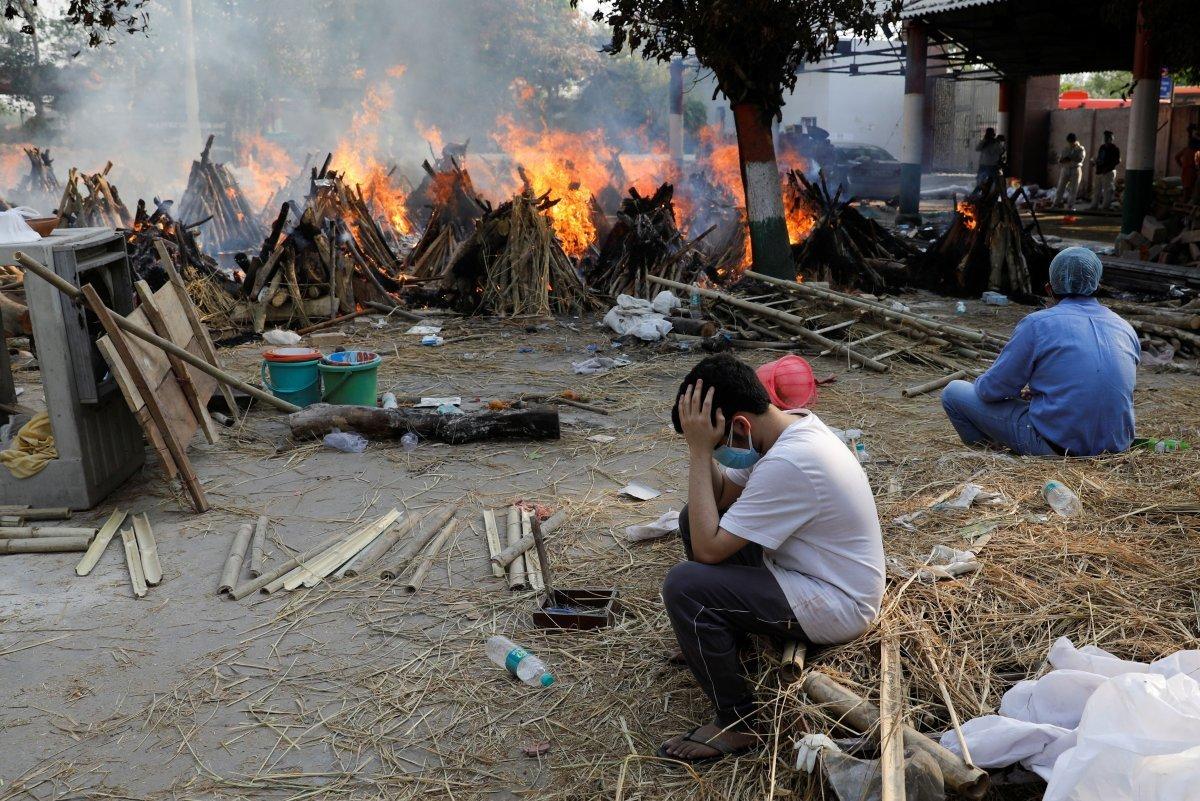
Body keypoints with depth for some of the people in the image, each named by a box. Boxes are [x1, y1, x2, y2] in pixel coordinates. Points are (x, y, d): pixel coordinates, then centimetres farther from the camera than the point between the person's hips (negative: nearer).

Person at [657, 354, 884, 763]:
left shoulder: (788, 464, -31)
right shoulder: (793, 424, -2)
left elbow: (708, 549, -26)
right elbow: (721, 496, 6)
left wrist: (699, 450, -25)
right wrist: (703, 446, -11)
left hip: (837, 607, -10)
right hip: (817, 570, 10)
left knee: (683, 586, -23)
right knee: (697, 517, 9)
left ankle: (737, 723, -5)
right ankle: (723, 636, 27)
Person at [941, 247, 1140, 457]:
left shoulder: (1037, 324, -10)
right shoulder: (1126, 329, 7)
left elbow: (992, 389, -7)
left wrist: (980, 385, 20)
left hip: (1057, 446, -6)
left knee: (954, 392, 6)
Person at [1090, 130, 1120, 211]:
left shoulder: (1114, 149, -5)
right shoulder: (1102, 147, 16)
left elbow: (1117, 161, -11)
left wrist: (1107, 168, -18)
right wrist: (1097, 165, 3)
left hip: (1108, 172, -8)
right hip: (1099, 172, 8)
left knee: (1107, 190, -8)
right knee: (1097, 189, 10)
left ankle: (1105, 206, -7)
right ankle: (1094, 205, 16)